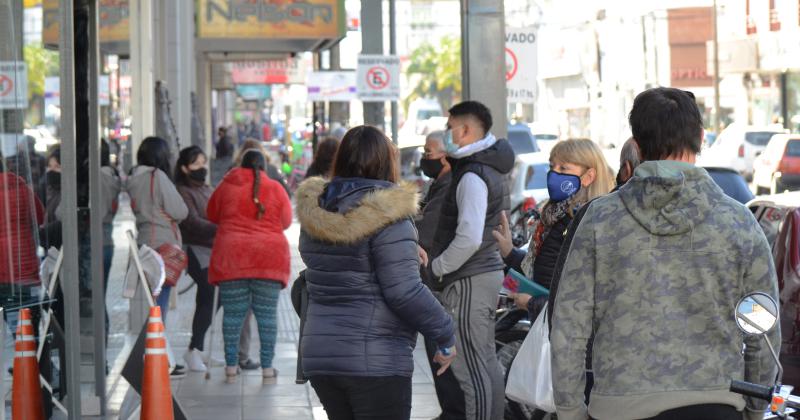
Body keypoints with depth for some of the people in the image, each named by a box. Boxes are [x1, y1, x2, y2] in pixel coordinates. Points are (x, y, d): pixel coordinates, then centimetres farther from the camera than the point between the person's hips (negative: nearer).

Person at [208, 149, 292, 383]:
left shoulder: (227, 187, 5)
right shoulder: (275, 189, 2)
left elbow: (212, 215, 17)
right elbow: (286, 222, 11)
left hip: (231, 257, 1)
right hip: (268, 258, 0)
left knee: (233, 313, 3)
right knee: (266, 313, 3)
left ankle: (231, 367, 4)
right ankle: (267, 367, 3)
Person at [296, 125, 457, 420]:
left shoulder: (314, 213, 8)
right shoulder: (385, 214, -14)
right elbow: (404, 291, -18)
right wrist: (445, 335, -5)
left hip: (319, 355, 7)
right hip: (375, 361, -7)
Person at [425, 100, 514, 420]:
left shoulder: (473, 176, -18)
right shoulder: (492, 169, 14)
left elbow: (469, 238, -27)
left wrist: (437, 267, -13)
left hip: (469, 281, -11)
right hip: (488, 271, 11)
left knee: (471, 370, -9)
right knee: (487, 362, 16)